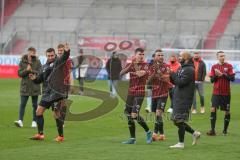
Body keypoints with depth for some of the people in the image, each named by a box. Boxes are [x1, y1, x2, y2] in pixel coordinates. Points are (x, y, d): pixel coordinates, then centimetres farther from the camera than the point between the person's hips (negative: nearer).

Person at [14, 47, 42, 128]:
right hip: (25, 86, 0)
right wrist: (26, 70, -18)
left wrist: (32, 71, -18)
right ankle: (20, 120, -12)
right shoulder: (22, 62, 1)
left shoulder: (37, 62, 1)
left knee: (35, 104, 7)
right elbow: (19, 73, -2)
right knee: (22, 104, -7)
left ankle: (34, 121, 13)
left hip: (35, 87, 0)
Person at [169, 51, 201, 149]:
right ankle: (194, 133, 21)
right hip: (178, 99, 10)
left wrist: (172, 74, -11)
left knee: (179, 121, -6)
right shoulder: (182, 68, 18)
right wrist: (171, 76, 2)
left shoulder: (189, 70, -14)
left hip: (184, 99, -10)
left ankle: (181, 143, 1)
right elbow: (176, 82, 19)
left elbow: (181, 82, -21)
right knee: (176, 120, 13)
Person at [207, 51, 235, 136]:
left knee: (227, 112, 5)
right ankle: (212, 130, -9)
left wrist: (222, 74, -17)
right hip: (216, 93, 1)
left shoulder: (229, 66, -1)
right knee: (213, 109, -11)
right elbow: (212, 80, 4)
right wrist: (216, 75, -15)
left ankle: (225, 130, 19)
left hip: (226, 93, -1)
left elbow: (232, 78, -9)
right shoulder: (214, 67, 5)